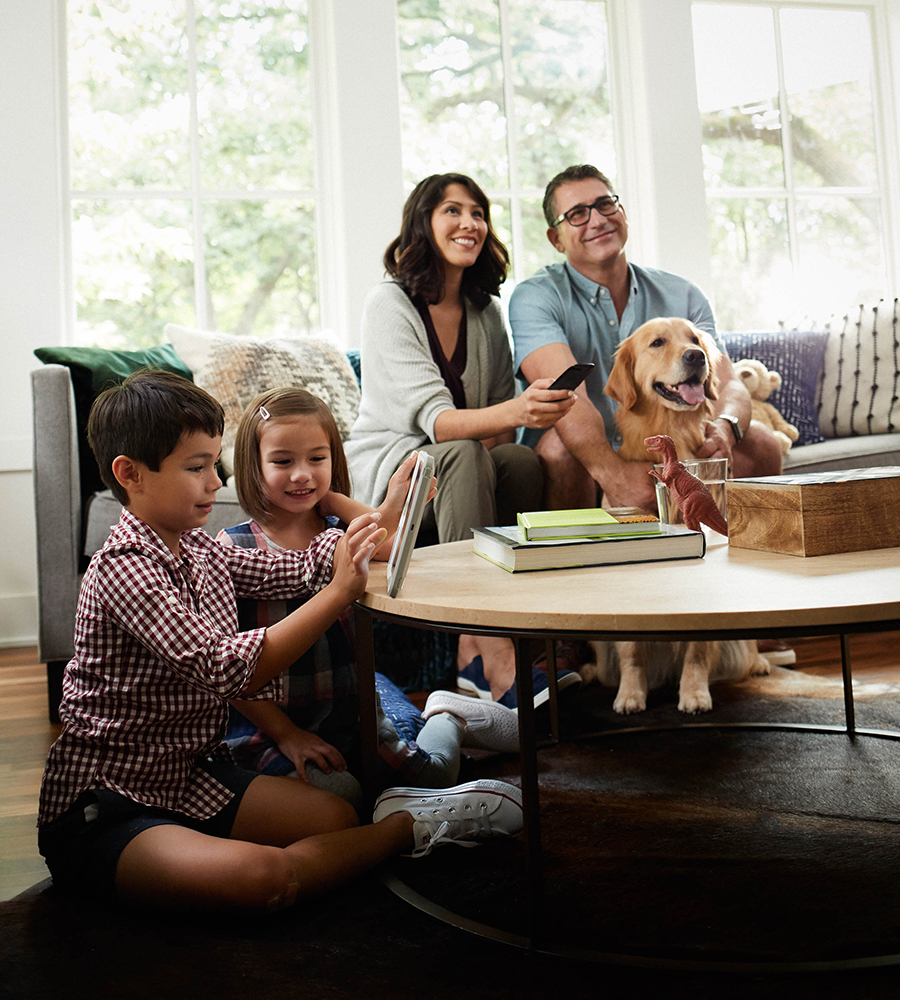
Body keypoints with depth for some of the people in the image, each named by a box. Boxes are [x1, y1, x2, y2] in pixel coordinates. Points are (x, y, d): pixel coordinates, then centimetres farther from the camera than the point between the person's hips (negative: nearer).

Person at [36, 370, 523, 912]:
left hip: (191, 773, 9)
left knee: (337, 816, -13)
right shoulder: (123, 568, -22)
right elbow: (223, 670, -32)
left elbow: (302, 570, 8)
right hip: (105, 804, -8)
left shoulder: (197, 548, 6)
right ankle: (410, 827, -11)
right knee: (265, 876, -27)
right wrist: (339, 593, -34)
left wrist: (381, 521, -6)